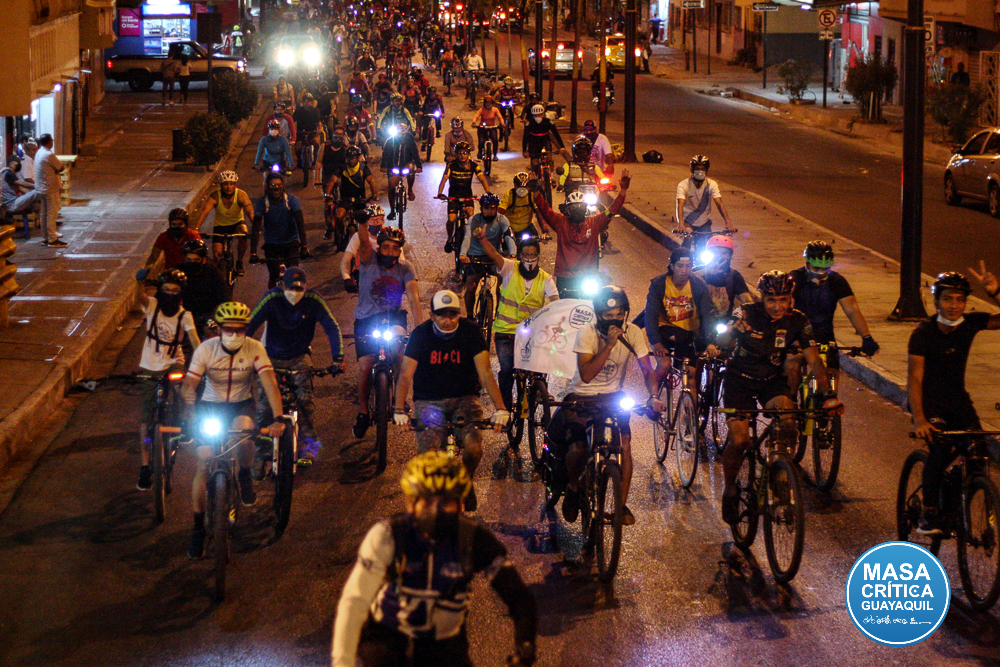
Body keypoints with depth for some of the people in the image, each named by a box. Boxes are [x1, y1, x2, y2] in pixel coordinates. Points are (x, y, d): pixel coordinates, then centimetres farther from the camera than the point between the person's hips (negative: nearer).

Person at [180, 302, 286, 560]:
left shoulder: (254, 349, -18)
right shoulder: (206, 349, -17)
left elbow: (270, 383, -28)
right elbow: (189, 382, -24)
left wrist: (278, 418, -41)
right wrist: (188, 394, -48)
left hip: (241, 405, 0)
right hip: (210, 406, 0)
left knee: (244, 432, -35)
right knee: (203, 464, -11)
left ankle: (245, 477, -3)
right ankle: (198, 528, 4)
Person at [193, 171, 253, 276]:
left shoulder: (241, 195, -23)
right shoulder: (215, 197, -24)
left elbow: (250, 212, -37)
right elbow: (204, 212, -35)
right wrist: (195, 229, -50)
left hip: (237, 223, 0)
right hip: (220, 225, 0)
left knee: (243, 234, -33)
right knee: (216, 253, -15)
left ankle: (239, 262, -10)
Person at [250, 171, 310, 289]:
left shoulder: (292, 200, -13)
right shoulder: (262, 203, -13)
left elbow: (300, 223, -18)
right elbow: (256, 228, -17)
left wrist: (304, 246, -30)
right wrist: (253, 252, -26)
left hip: (291, 243, 0)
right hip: (271, 245, 0)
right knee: (273, 277, -6)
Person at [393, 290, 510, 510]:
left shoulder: (471, 331, -7)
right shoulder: (420, 335, -8)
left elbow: (485, 372, -12)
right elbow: (406, 375, -14)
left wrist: (500, 409, -22)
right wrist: (399, 411, -26)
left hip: (464, 399, 0)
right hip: (429, 402, 0)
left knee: (473, 448, -23)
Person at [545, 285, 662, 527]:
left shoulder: (632, 332, -9)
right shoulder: (588, 332, -18)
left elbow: (647, 369, -6)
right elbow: (586, 374, -27)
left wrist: (653, 396, -24)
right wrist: (609, 345, -35)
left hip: (613, 396, 2)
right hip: (582, 397, -2)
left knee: (624, 442, -19)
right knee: (577, 450, -20)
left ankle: (623, 504, -5)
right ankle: (572, 486, 13)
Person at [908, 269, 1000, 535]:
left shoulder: (970, 324, -7)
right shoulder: (923, 333, -18)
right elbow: (914, 378, -21)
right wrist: (919, 419, -32)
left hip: (958, 400, 4)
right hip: (930, 402, -4)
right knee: (940, 447, -27)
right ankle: (928, 514, -17)